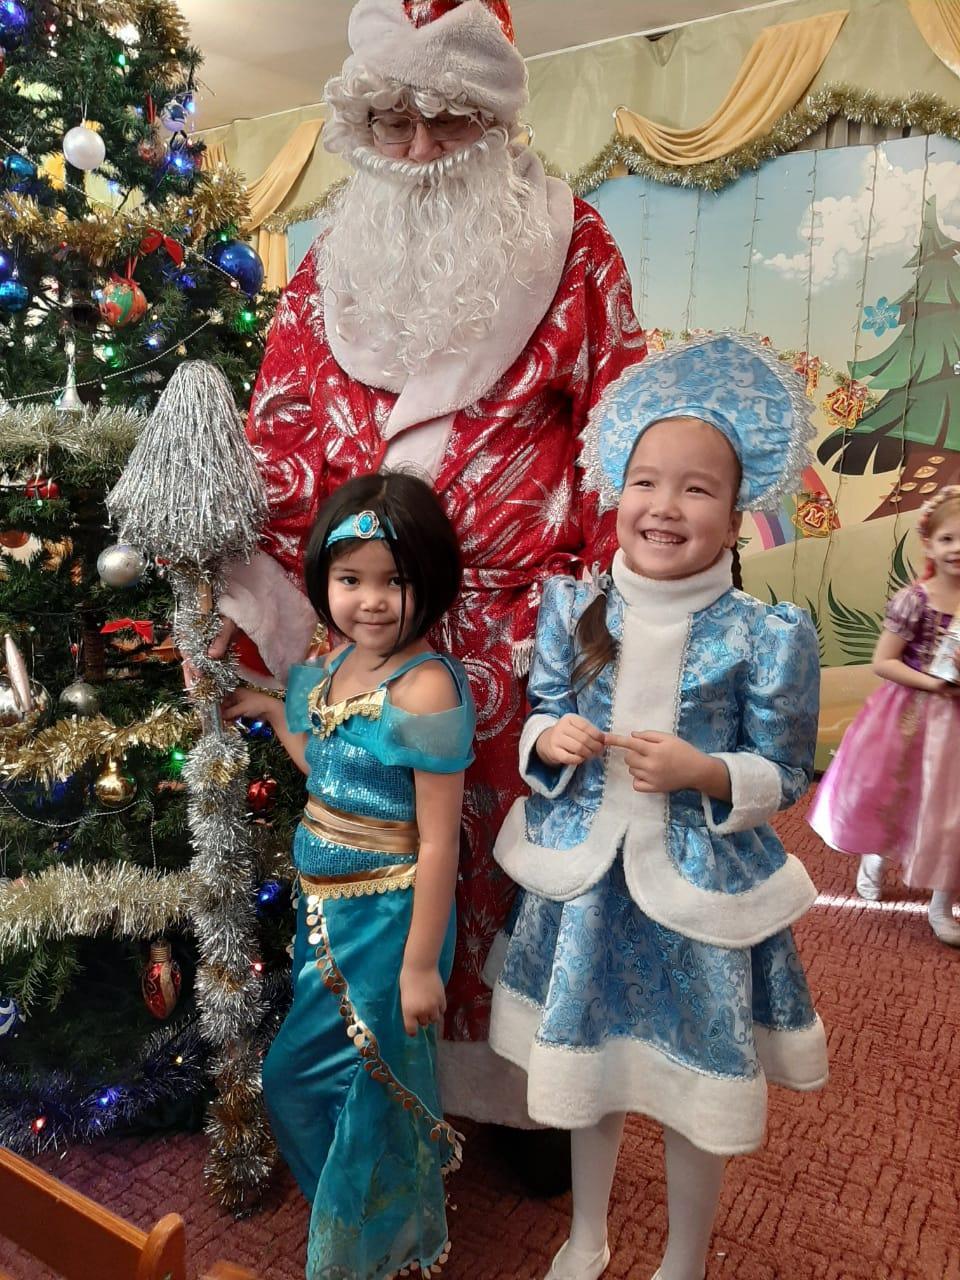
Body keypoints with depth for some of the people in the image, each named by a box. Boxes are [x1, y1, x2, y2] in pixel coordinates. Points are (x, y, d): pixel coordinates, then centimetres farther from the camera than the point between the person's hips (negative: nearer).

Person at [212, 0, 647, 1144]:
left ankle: (530, 1092, 32)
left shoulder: (567, 243, 4)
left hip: (522, 625, -2)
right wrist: (261, 599, -6)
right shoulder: (331, 265, 12)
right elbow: (281, 438, 6)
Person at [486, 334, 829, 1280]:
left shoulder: (763, 635, -14)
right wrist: (551, 739, -16)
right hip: (585, 874, 3)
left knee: (693, 1091, 16)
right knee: (587, 1068, 22)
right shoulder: (573, 610, -6)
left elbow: (783, 773, -7)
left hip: (697, 886, -2)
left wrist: (703, 772, -24)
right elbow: (539, 718, 6)